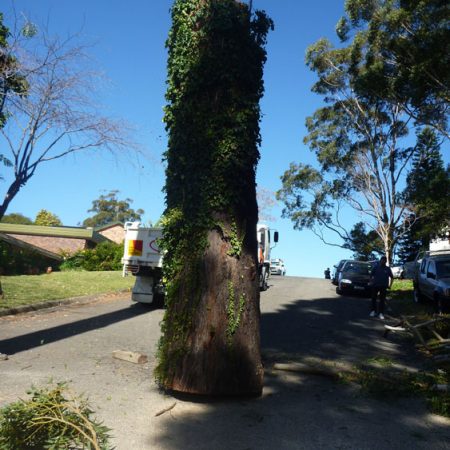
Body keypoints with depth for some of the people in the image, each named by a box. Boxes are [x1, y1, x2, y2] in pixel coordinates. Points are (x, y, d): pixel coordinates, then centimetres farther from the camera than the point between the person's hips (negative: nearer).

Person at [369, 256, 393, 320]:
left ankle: (381, 313, 6)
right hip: (375, 285, 0)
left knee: (382, 300, 2)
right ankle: (373, 311, 19)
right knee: (374, 298, 5)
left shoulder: (388, 268, 4)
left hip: (383, 286, 0)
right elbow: (371, 275, 6)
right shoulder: (376, 267, 0)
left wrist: (390, 285, 4)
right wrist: (371, 282, -3)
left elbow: (392, 277, 12)